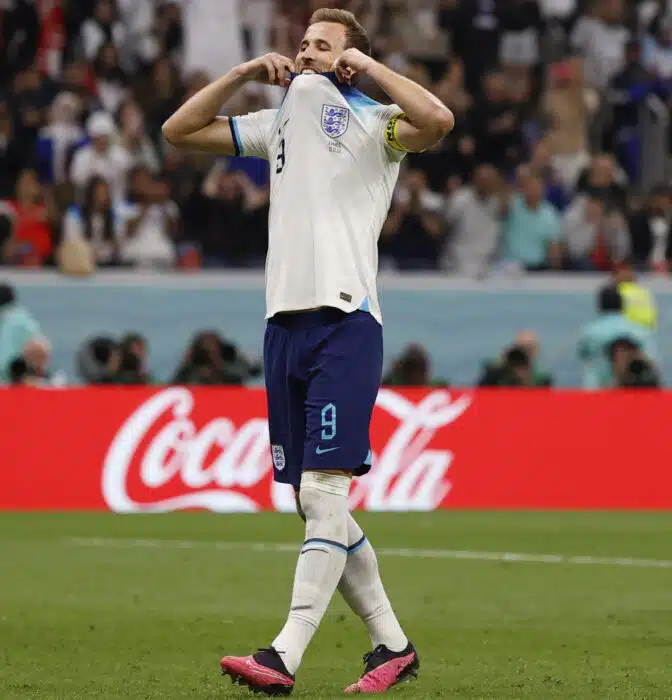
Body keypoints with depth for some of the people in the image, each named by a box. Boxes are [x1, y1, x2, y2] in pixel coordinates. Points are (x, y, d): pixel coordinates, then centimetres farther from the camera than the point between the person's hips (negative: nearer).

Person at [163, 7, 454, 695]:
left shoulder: (374, 124, 2)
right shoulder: (280, 123, 20)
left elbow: (437, 119, -19)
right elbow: (179, 129, 21)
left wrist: (366, 66, -8)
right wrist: (246, 72, 10)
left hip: (345, 322, -7)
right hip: (285, 323, 7)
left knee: (322, 492, -15)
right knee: (314, 506, 7)